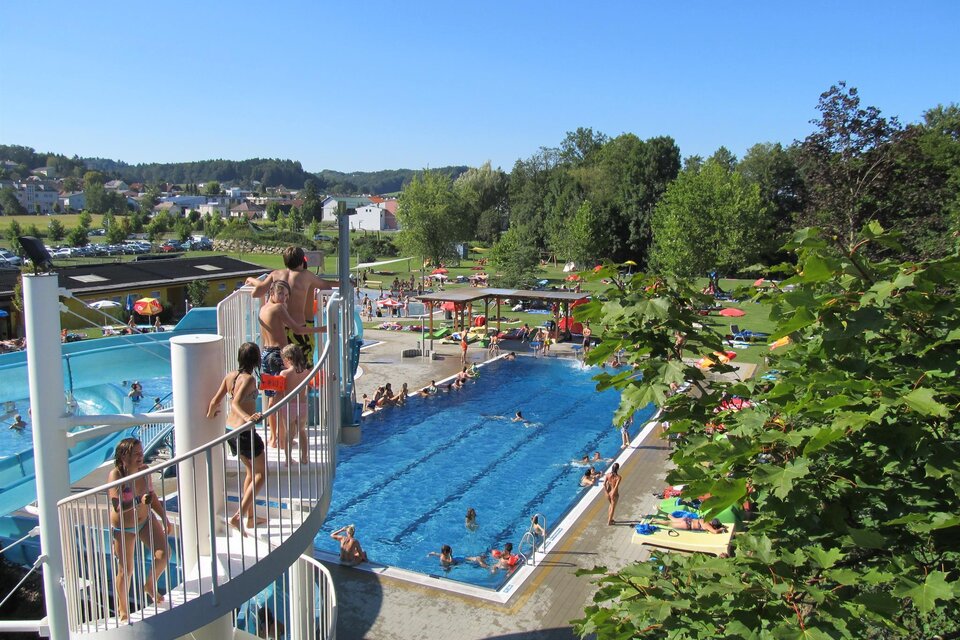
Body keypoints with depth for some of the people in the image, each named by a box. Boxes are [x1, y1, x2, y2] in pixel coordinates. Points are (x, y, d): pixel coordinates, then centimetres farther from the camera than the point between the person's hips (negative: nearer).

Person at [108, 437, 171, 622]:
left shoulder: (144, 470, -6)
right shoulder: (116, 475, -22)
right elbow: (117, 507, -29)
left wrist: (165, 519, 11)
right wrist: (139, 501, -44)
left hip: (146, 519, 5)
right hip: (123, 527, -4)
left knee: (163, 554, -8)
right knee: (126, 569, 6)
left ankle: (150, 586, 22)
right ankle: (122, 609, 28)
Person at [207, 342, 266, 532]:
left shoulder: (230, 376, 3)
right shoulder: (249, 379, -18)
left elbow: (215, 401, 9)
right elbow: (235, 403, -30)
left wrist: (211, 413, 28)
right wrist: (248, 417, -45)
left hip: (230, 429, 8)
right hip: (244, 432, -8)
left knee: (251, 470, 22)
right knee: (261, 473, 7)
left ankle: (251, 517, 29)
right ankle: (239, 516, -1)